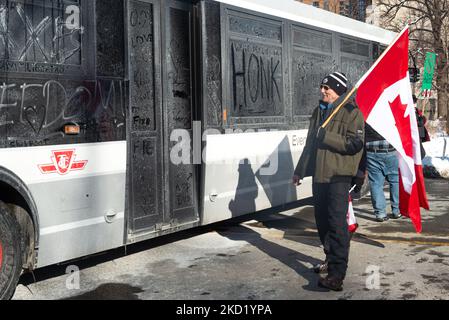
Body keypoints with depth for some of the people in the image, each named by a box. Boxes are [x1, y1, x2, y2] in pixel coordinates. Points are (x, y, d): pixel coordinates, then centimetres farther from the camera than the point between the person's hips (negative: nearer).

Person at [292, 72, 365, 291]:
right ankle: (331, 258, 33)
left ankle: (337, 273, -12)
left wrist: (327, 136, -21)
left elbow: (355, 144, -16)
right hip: (319, 174, 8)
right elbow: (310, 144, 23)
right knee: (322, 220, 15)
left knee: (336, 222, -12)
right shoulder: (319, 111, 16)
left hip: (338, 176, -8)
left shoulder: (351, 112, -6)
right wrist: (299, 170, 23)